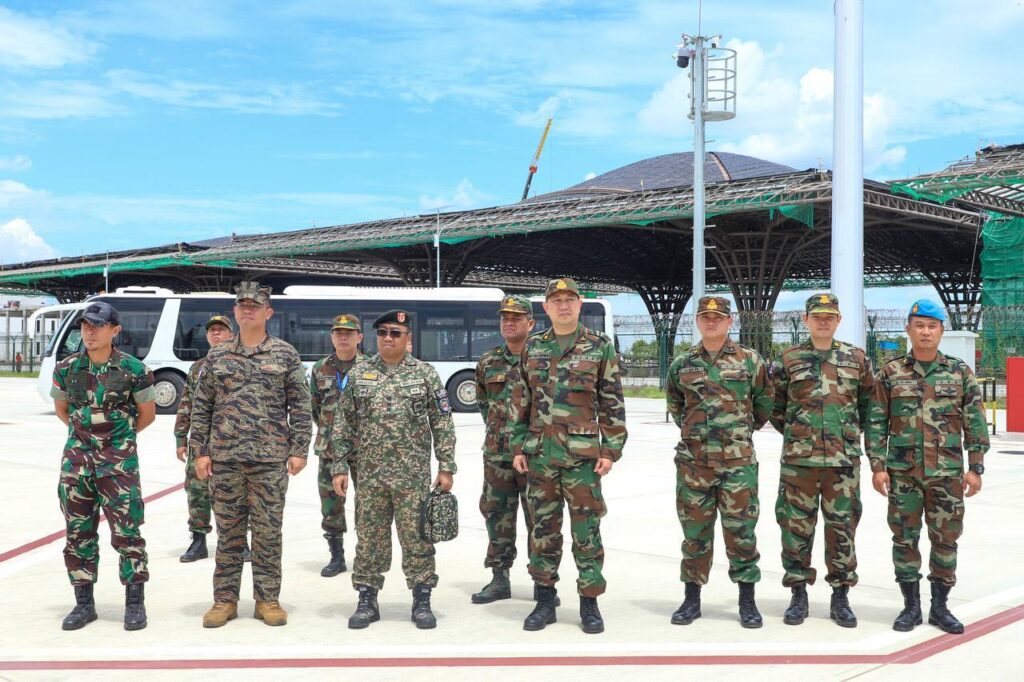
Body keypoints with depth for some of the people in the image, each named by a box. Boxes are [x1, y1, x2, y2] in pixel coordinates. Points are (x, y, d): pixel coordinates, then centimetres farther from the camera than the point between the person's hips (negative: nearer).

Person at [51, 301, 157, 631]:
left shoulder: (133, 369, -7)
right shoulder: (66, 369, 3)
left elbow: (147, 413, 6)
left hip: (119, 459, -3)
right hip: (77, 458, 4)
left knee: (127, 532, -4)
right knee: (78, 533, 8)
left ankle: (135, 603, 7)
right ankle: (84, 603, 19)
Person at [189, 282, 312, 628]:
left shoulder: (286, 355, 4)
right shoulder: (217, 356, 8)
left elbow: (300, 406, 3)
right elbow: (201, 407, 10)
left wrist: (299, 450, -4)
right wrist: (201, 451, 3)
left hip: (271, 458, -1)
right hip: (224, 457, 2)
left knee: (268, 531, 4)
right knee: (228, 531, 8)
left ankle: (268, 600, 14)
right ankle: (225, 600, 17)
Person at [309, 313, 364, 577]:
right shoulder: (320, 369, 7)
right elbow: (314, 406, 16)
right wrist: (327, 429, 12)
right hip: (329, 447, 3)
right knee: (330, 501, 7)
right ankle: (336, 557, 19)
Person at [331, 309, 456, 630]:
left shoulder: (425, 373, 2)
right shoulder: (357, 374, 6)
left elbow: (442, 423, 2)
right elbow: (343, 424, 7)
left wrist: (446, 467, -3)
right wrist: (339, 467, 2)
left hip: (414, 476, -1)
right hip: (369, 475, 2)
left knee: (417, 538, 3)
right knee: (369, 539, 8)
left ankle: (422, 601, 14)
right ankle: (367, 601, 19)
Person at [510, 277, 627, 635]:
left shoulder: (600, 347, 1)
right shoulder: (532, 348, 10)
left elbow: (612, 403, 0)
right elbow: (520, 401, 12)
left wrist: (611, 450, -5)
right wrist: (518, 447, 7)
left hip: (583, 454, -3)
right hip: (539, 453, 3)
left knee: (586, 530, 1)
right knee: (543, 528, 8)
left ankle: (589, 602, 12)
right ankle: (545, 600, 19)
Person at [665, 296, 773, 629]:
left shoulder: (749, 360, 1)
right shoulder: (682, 364, 7)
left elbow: (764, 401, 12)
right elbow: (674, 403, 23)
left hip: (738, 460, -2)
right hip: (693, 460, 2)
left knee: (740, 530, 1)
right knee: (695, 530, 8)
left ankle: (747, 601, 12)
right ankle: (692, 598, 19)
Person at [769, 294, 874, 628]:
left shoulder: (857, 359, 7)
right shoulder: (788, 360, 4)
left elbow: (869, 402, 16)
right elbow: (773, 404, 11)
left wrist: (852, 431, 10)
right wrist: (793, 432, 8)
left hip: (844, 459, 1)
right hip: (798, 459, -1)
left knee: (842, 526, 5)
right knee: (796, 525, 3)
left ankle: (841, 596, 17)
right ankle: (798, 595, 16)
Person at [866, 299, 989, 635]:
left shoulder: (960, 372, 3)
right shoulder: (890, 373, 2)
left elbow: (975, 423, 4)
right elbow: (876, 423, 3)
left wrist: (975, 467, -1)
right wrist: (877, 465, -3)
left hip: (947, 472, 0)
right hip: (903, 472, 0)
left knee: (946, 539, 5)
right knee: (904, 538, 5)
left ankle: (940, 607, 19)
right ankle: (911, 607, 18)